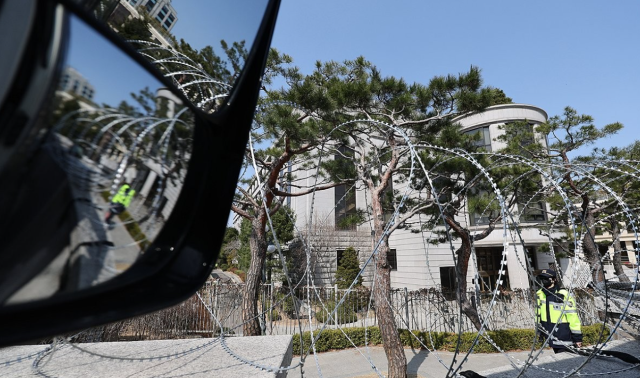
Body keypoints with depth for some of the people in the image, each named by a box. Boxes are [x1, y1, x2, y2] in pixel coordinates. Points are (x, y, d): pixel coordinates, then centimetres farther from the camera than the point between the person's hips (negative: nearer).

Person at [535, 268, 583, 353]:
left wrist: (577, 337, -11)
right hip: (550, 334, 6)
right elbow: (538, 313, 13)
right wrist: (540, 329, 18)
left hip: (565, 336, -6)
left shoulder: (564, 295, -16)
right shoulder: (540, 294, 2)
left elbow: (573, 316, -13)